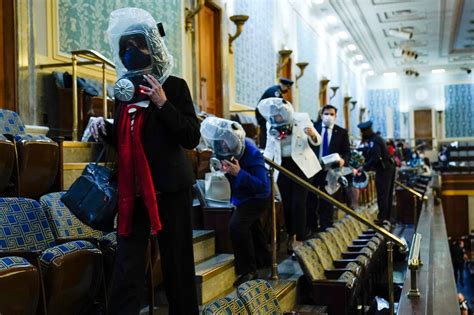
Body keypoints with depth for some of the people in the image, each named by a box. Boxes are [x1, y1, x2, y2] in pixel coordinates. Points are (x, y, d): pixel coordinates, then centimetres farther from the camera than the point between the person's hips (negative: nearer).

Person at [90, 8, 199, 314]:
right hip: (132, 188, 4)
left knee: (177, 262, 5)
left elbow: (192, 138, -11)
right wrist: (105, 129, 0)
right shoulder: (123, 90, 11)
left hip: (169, 186, -4)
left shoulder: (174, 86, -4)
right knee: (127, 265, 4)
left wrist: (163, 104, -19)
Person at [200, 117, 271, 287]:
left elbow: (262, 185, -38)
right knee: (251, 226, 25)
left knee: (237, 225, -27)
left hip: (257, 197, -9)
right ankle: (262, 259, 49)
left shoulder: (252, 154, -36)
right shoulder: (227, 151, -17)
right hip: (242, 196, 9)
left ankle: (248, 270, -15)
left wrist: (239, 173, -45)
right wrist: (224, 169, -19)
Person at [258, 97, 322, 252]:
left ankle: (299, 240, -1)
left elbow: (317, 141, -5)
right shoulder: (270, 124, -2)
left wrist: (312, 134, -28)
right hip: (282, 166, 3)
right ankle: (291, 236, 20)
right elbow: (269, 148, 8)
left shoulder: (302, 118, -10)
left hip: (300, 165, -3)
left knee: (298, 203, -8)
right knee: (287, 203, 5)